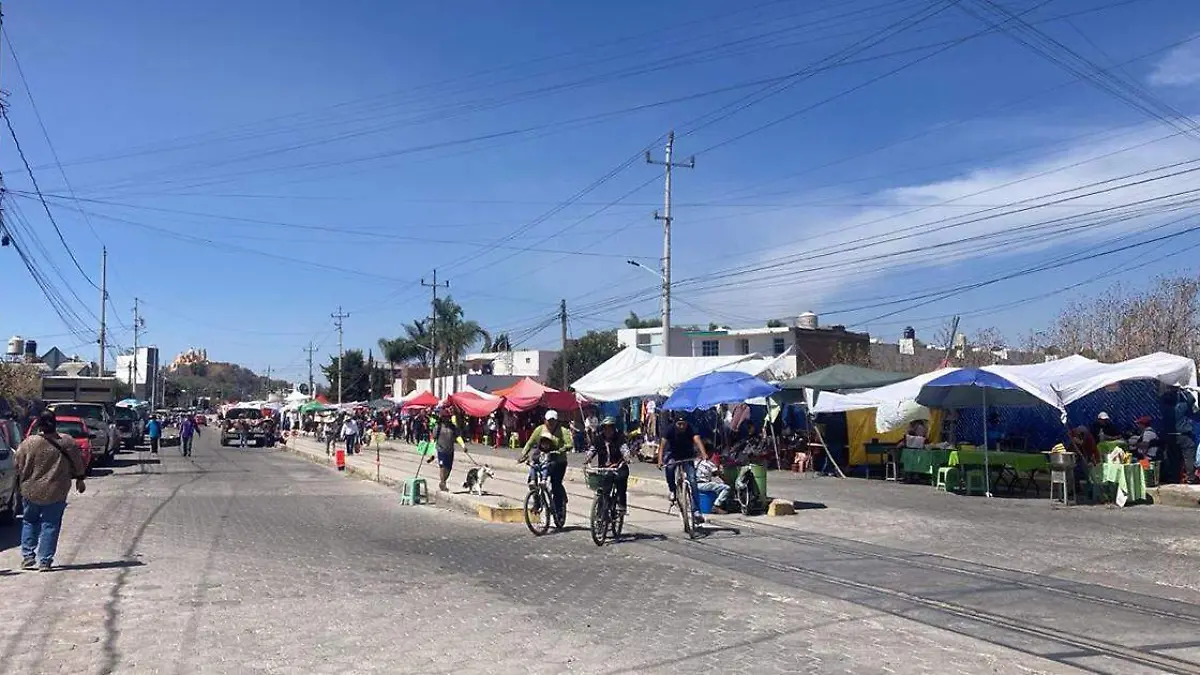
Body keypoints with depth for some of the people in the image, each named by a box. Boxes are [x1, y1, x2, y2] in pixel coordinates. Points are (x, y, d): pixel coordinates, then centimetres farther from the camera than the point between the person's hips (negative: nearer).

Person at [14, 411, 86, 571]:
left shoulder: (28, 443, -10)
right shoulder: (67, 442, -8)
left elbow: (18, 465, -1)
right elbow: (78, 463, 2)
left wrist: (22, 481, 19)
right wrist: (79, 479, 16)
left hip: (31, 490, 0)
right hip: (56, 492, 0)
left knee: (30, 522, 19)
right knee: (50, 525, 6)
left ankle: (27, 557, 17)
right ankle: (45, 561, 5)